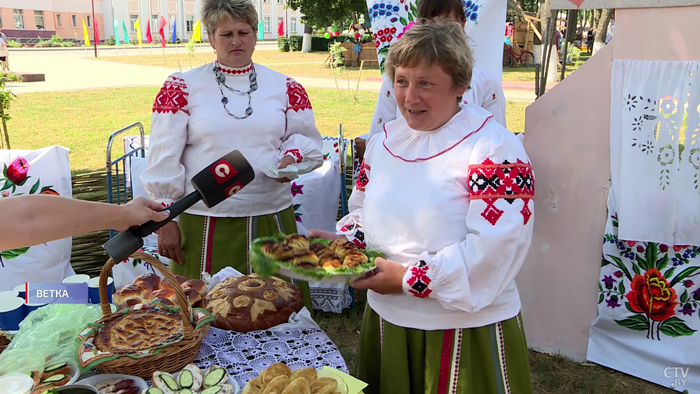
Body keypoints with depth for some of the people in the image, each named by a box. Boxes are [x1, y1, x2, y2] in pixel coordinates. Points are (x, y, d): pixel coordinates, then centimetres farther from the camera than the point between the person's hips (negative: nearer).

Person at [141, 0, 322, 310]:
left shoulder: (285, 88, 7)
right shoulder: (181, 88, 1)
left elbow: (308, 140, 13)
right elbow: (163, 159, 0)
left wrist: (293, 156, -10)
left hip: (272, 219, 2)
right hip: (205, 226, -2)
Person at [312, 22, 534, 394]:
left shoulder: (494, 146, -16)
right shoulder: (384, 140, 5)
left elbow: (493, 247, -24)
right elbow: (364, 212, 16)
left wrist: (410, 278, -22)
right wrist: (343, 241, -4)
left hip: (466, 330, -6)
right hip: (386, 318, 6)